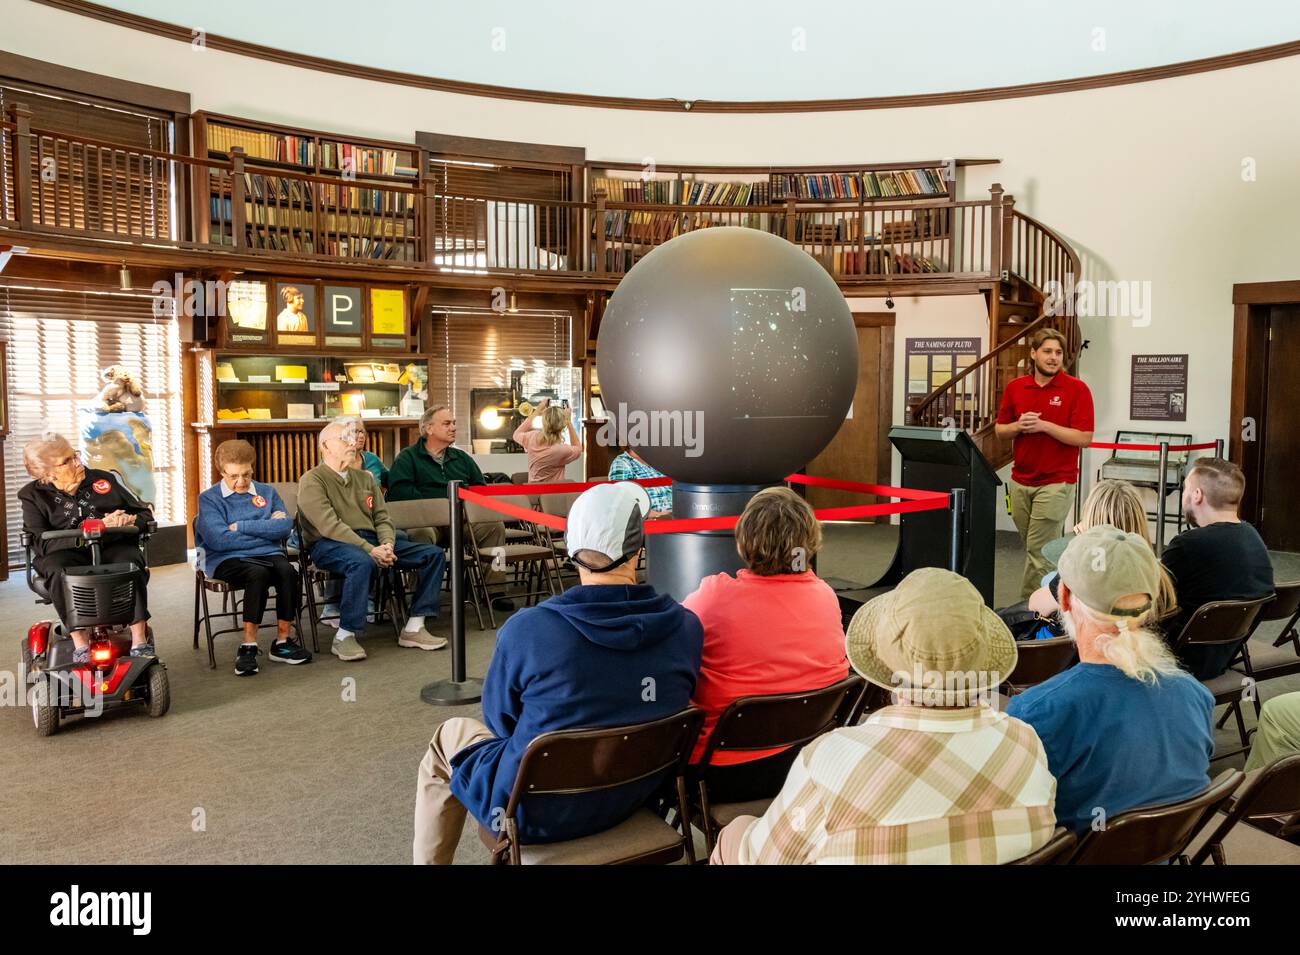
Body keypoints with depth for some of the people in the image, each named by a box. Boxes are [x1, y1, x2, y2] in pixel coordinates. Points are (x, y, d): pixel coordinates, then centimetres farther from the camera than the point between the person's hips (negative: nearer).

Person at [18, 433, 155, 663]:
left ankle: (140, 641, -34)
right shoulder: (33, 496, 7)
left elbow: (145, 513, 15)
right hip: (65, 553, -1)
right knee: (57, 569, -36)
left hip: (111, 548, 1)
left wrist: (131, 520, -11)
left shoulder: (104, 479, 14)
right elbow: (41, 543, -10)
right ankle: (80, 644, -33)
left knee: (130, 561, -33)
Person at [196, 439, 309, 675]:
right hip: (227, 560, -3)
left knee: (288, 571, -30)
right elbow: (218, 539, -10)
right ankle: (248, 646, -27)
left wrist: (241, 526, -6)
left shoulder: (267, 492, 16)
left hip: (268, 555, 3)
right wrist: (266, 529, -4)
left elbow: (285, 527, -1)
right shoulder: (209, 498, 6)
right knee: (258, 573, -35)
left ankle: (282, 641, -19)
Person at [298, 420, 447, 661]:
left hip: (371, 540, 7)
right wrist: (370, 550, -23)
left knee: (433, 553, -6)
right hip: (328, 544, -7)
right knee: (362, 562, -41)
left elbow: (382, 517, 14)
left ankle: (414, 628, -9)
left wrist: (387, 545, -8)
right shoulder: (312, 480, -2)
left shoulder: (364, 478, 20)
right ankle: (344, 636, -26)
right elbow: (330, 526, -15)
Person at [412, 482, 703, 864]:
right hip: (636, 799, 4)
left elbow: (500, 720, -7)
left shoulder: (524, 630, -24)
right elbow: (672, 706, 3)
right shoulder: (686, 627, -15)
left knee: (450, 735, 23)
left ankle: (428, 860, 37)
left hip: (536, 813, -4)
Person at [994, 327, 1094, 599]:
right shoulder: (1015, 388, 7)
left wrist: (1044, 425, -19)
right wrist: (1018, 426, -10)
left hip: (1056, 482, -5)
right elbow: (1000, 432, 11)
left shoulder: (1076, 389, -7)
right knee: (1031, 548, 14)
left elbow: (1084, 438, -12)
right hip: (1020, 482, 5)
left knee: (1038, 551, -5)